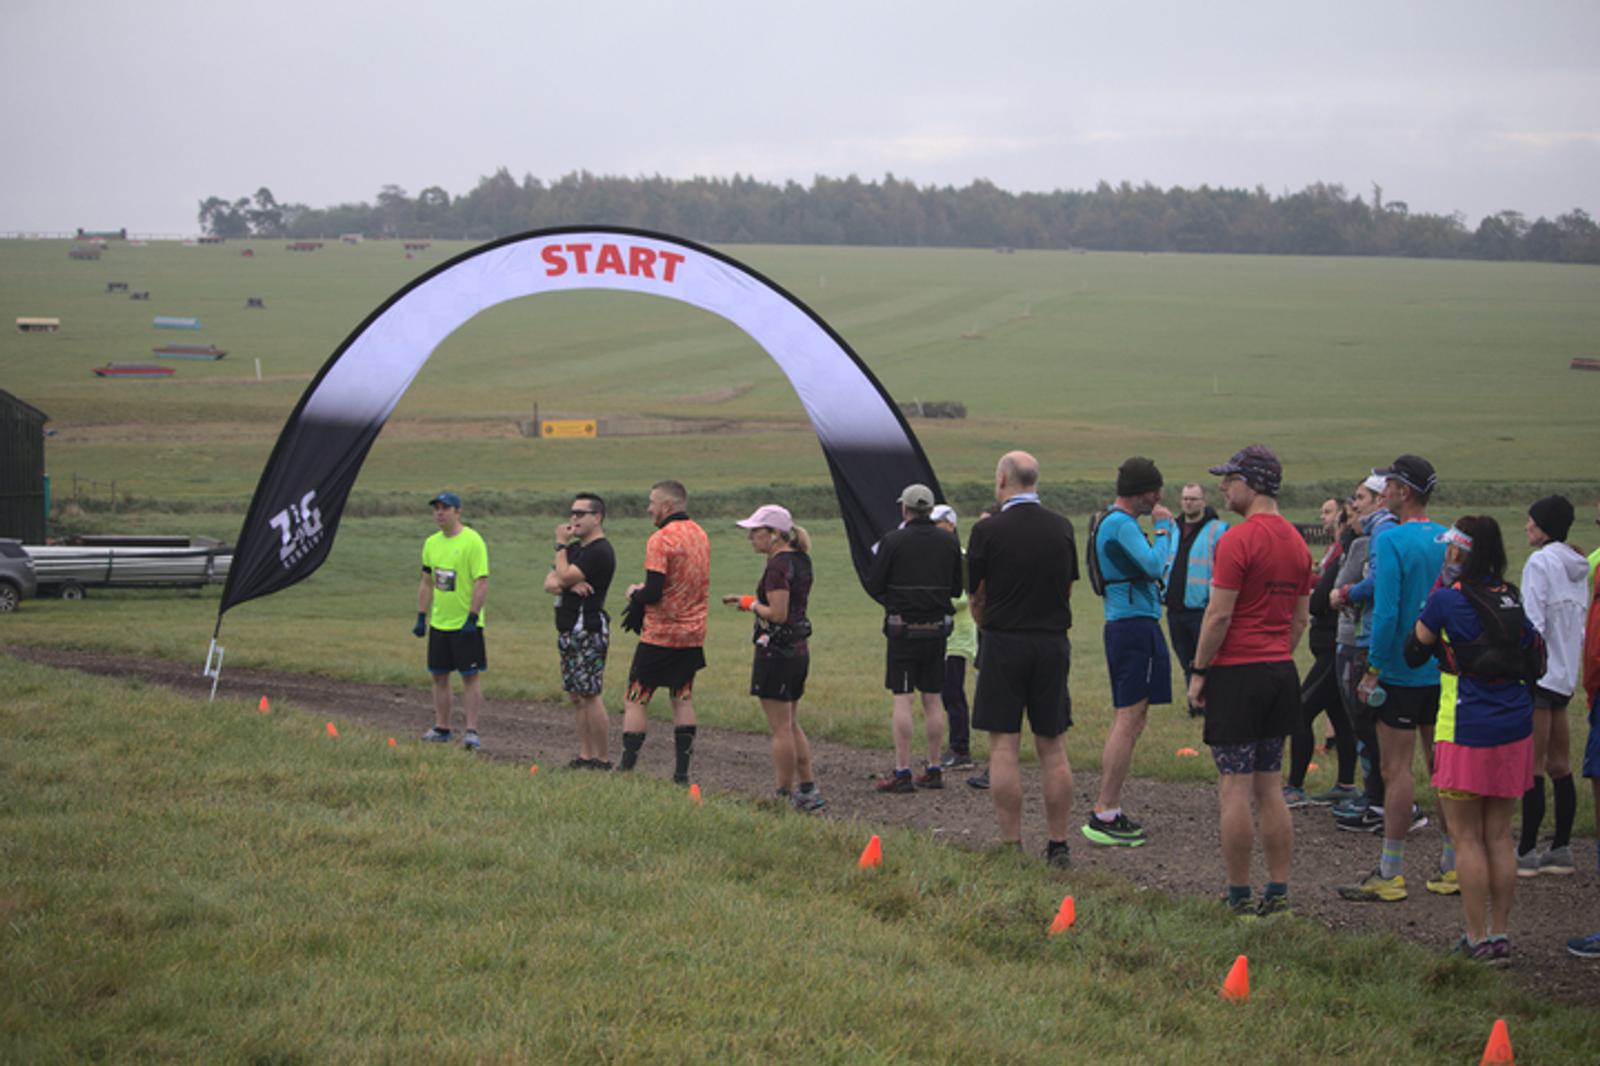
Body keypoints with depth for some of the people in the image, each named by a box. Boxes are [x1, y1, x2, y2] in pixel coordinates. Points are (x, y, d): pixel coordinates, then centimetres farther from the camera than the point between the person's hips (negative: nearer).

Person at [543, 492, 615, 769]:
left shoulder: (600, 552, -13)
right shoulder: (575, 548, 19)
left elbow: (564, 577, -18)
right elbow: (550, 582, 12)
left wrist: (560, 545, -6)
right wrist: (570, 586, -9)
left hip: (588, 630, -10)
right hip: (568, 630, 10)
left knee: (590, 696, -10)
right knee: (576, 697, 11)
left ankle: (602, 760, -7)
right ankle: (585, 756, 16)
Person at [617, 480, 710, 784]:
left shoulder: (661, 539, -16)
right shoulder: (700, 535, 9)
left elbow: (654, 592, -22)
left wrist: (636, 594, 0)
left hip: (660, 635, -7)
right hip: (693, 633, 7)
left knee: (636, 700, 0)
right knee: (683, 700, 12)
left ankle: (626, 767, -3)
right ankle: (682, 771, 10)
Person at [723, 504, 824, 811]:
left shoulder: (778, 566, -18)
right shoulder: (800, 561, 11)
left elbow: (777, 614, -23)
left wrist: (751, 604, -8)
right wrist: (750, 602, 12)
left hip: (776, 651, -10)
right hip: (799, 648, 10)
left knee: (780, 729, -1)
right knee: (791, 725, 17)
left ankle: (786, 795, 4)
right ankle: (808, 789, 18)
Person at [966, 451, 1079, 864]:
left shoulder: (988, 531, -8)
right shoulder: (1062, 528, 4)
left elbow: (977, 597, 1)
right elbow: (1068, 587, 13)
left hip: (1004, 643, -4)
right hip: (1054, 642, 4)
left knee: (1004, 747, 0)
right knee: (1053, 748, 8)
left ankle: (1010, 845, -2)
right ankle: (1058, 844, 9)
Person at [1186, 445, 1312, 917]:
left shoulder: (1238, 540, -15)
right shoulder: (1296, 542, 11)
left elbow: (1219, 614, -16)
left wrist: (1199, 672, -8)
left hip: (1237, 671, -8)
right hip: (1281, 674, 8)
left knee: (1234, 789, -3)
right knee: (1270, 789, 12)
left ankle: (1239, 897, 0)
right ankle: (1277, 893, 13)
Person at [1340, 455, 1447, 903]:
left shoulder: (1392, 540, -15)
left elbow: (1386, 610, -20)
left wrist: (1373, 671, -14)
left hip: (1402, 672, -7)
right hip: (1444, 673, 7)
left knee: (1396, 769, -4)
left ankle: (1391, 874, -1)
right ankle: (1453, 863, 18)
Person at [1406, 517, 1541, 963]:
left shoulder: (1448, 599, -9)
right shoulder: (1511, 598, 8)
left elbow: (1414, 652, 3)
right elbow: (1534, 662, 13)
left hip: (1467, 733, -6)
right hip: (1515, 729, 6)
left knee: (1467, 838, 1)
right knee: (1499, 836, 12)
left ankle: (1478, 940, 1)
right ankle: (1500, 935, 14)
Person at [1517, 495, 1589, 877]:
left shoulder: (1540, 563, -12)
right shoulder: (1579, 566, 12)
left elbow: (1533, 624, -17)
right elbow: (1581, 624, 14)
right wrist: (1573, 667, 19)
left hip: (1540, 673, -9)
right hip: (1565, 674, 9)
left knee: (1533, 766, -6)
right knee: (1559, 766, 11)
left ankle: (1527, 852, -4)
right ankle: (1561, 849, 14)